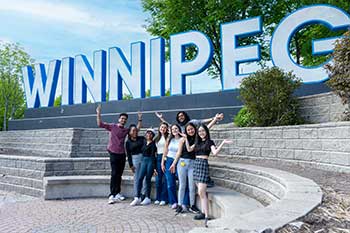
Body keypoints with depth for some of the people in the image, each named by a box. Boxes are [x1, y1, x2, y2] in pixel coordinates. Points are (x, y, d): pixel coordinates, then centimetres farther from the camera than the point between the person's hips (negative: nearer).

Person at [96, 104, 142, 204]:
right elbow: (100, 124, -8)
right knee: (114, 174, -8)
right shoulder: (112, 126, -2)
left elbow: (137, 129, 16)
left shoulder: (126, 130, 10)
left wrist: (140, 119, 10)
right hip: (113, 153, -4)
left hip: (122, 154, 5)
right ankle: (112, 195, -3)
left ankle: (117, 193, 21)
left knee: (119, 174, 11)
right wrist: (98, 113, -15)